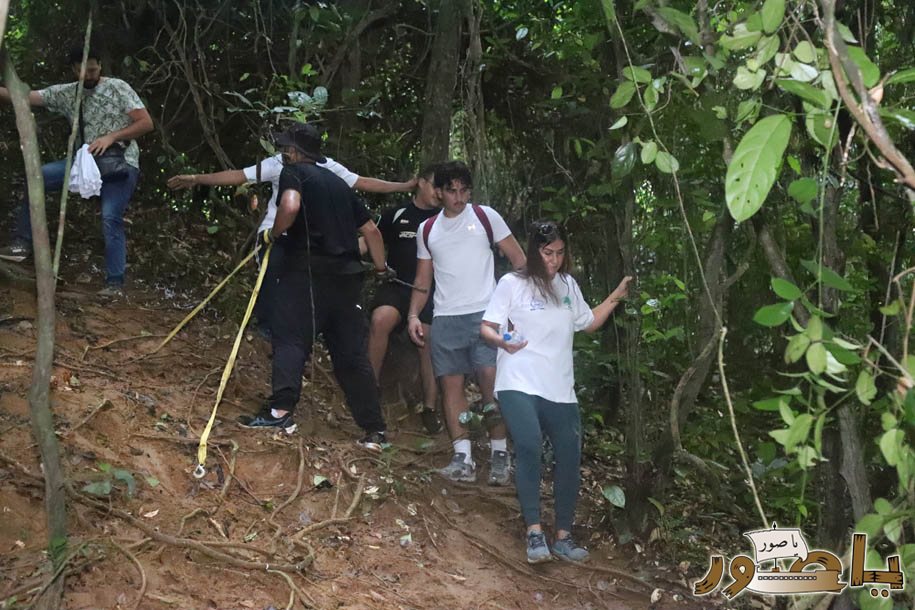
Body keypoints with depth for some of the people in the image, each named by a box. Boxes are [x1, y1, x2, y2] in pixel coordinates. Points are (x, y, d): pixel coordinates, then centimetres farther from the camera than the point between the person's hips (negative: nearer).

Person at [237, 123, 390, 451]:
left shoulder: (293, 172, 4)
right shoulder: (337, 182, 23)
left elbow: (290, 205, -20)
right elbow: (371, 229, 22)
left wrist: (274, 233, -3)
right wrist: (382, 270, 31)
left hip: (308, 270, -6)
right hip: (347, 275, 6)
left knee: (290, 339, -5)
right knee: (351, 352, 8)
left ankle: (281, 411, -20)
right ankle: (375, 430, 8)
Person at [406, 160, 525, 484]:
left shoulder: (485, 216, 5)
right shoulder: (427, 230, 15)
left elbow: (518, 259, 5)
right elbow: (423, 280, 19)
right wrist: (413, 315, 4)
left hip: (484, 313, -4)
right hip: (444, 318, 4)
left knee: (491, 380, -12)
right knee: (451, 383, -1)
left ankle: (500, 454, -3)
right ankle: (463, 458, 0)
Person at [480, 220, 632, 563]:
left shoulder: (568, 285, 15)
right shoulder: (512, 284, 0)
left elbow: (589, 324, 24)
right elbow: (486, 327, 0)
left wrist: (616, 297, 15)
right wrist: (501, 340, -20)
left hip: (560, 390, 5)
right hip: (519, 384, -5)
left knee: (569, 457, 1)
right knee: (529, 446, -26)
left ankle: (563, 537, 13)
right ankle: (534, 532, -21)